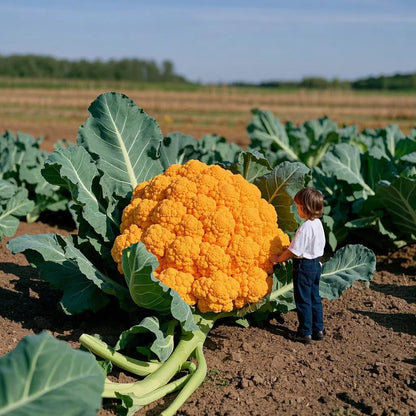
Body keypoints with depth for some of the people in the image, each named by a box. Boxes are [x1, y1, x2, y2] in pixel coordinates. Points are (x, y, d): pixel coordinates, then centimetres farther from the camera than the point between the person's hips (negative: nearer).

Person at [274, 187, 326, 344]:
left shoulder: (305, 227, -23)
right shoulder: (318, 223, 4)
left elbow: (293, 251, -21)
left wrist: (279, 259, -6)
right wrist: (289, 247, 13)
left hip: (304, 266, -9)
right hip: (316, 264, 9)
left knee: (303, 300, 2)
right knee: (314, 297, 16)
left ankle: (305, 333, 10)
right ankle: (318, 330, 23)